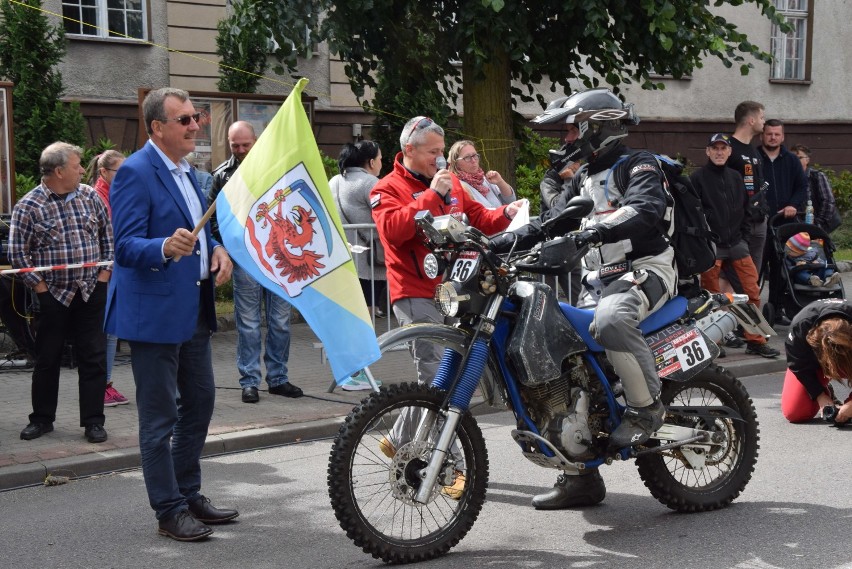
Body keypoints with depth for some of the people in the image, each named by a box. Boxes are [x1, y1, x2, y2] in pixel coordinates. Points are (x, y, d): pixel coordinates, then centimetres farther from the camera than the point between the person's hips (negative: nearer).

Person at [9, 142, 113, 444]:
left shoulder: (90, 196, 4)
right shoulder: (28, 206, -7)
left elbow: (107, 237, 11)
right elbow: (17, 252, -6)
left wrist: (104, 274, 2)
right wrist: (40, 286, -8)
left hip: (91, 293, 2)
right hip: (53, 294, -2)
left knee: (94, 358, 2)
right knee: (47, 359, 9)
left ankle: (93, 421, 11)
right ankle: (42, 418, 23)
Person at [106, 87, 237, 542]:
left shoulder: (187, 171, 13)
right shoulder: (135, 173, -15)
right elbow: (126, 247, -21)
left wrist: (217, 249, 3)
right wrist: (166, 248, -40)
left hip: (194, 309, 9)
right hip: (154, 312, -9)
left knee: (199, 403, 16)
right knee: (159, 418, 0)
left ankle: (189, 495, 30)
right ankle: (169, 512, 9)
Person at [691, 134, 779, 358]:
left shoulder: (736, 177, 16)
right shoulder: (697, 178, -2)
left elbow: (745, 209, 21)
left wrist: (744, 237, 10)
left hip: (736, 244, 5)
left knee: (753, 291, -1)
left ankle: (755, 341, 7)